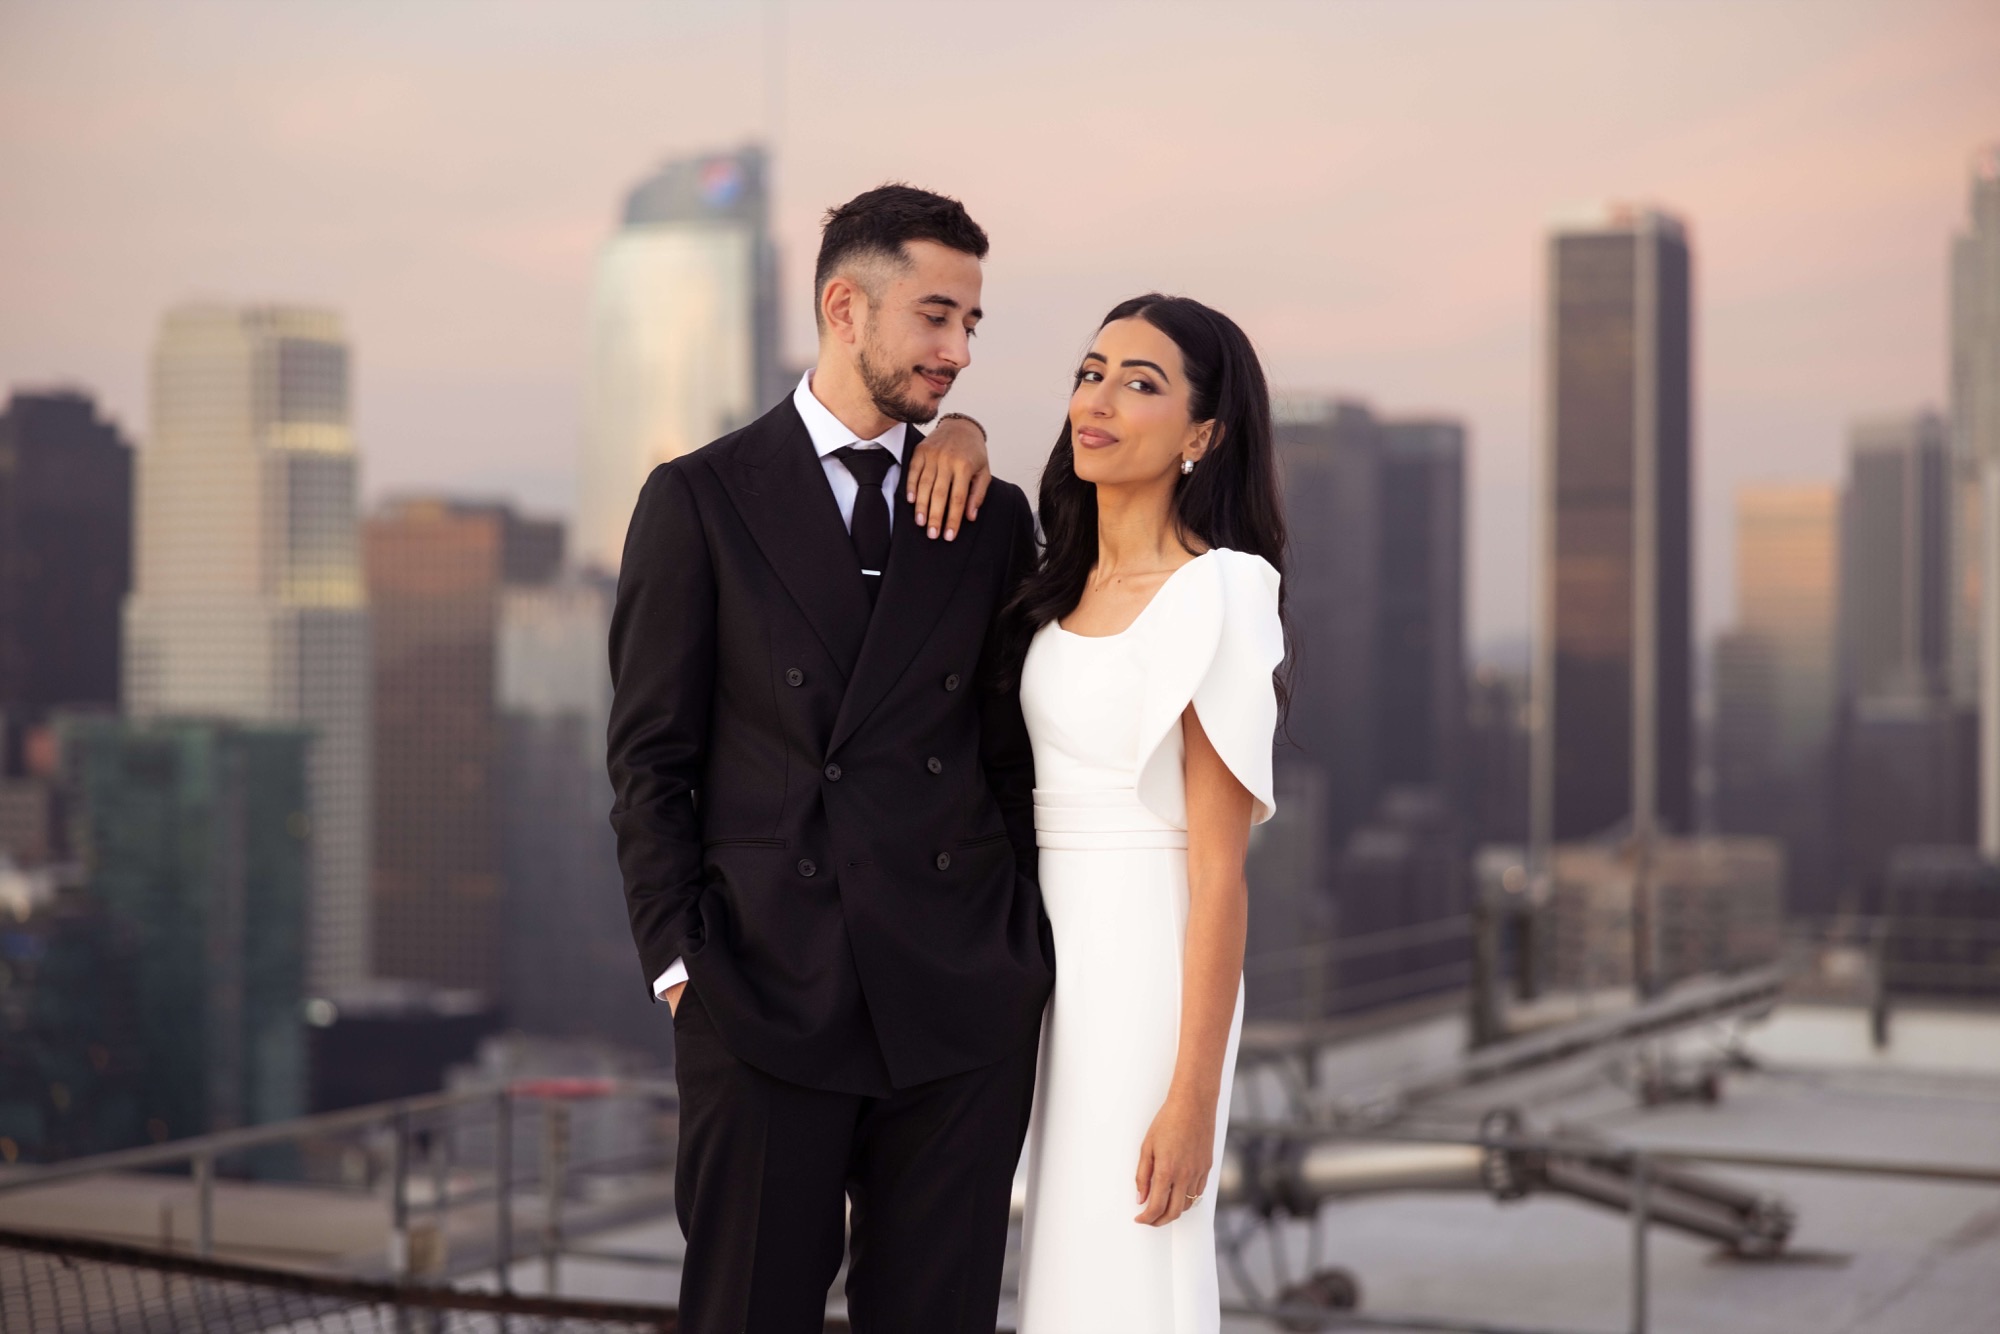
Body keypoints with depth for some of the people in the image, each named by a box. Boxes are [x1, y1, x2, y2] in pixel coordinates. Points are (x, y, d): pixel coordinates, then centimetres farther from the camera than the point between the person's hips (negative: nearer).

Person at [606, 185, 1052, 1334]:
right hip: (768, 998, -2)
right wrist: (679, 962, -6)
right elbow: (651, 756, 1)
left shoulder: (993, 519, 12)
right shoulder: (700, 501, 3)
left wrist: (1031, 964, 6)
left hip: (962, 1009, 3)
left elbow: (1016, 757, 13)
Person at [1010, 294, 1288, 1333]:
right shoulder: (1063, 584, 8)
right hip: (1047, 954, 8)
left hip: (1147, 966, -8)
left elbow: (1220, 867, -17)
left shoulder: (1217, 594, -14)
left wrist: (1193, 1098, -19)